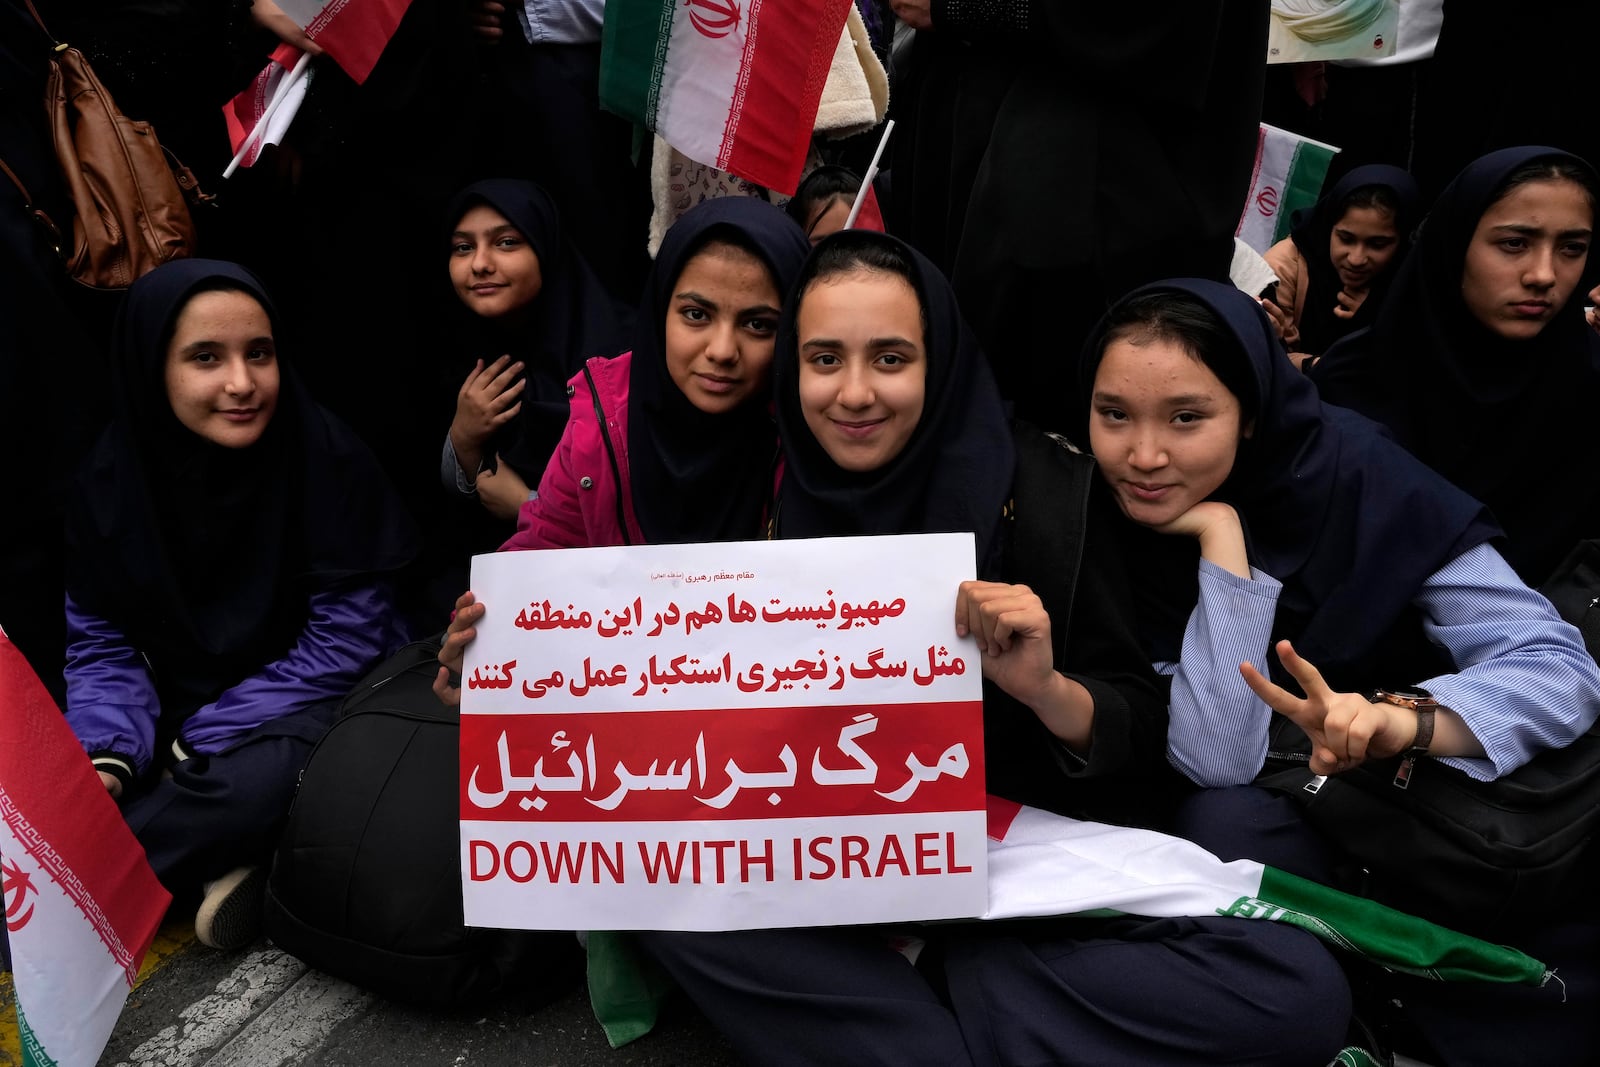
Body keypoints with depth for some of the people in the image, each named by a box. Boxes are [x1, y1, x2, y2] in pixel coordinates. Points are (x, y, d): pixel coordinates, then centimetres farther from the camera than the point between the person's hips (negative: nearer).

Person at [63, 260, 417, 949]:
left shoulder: (328, 459, -17)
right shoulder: (110, 477, -6)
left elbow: (345, 637, -16)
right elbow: (101, 642, 0)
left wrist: (197, 746, -19)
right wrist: (107, 756, -20)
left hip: (301, 705, -4)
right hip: (178, 709, 4)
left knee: (252, 785, -36)